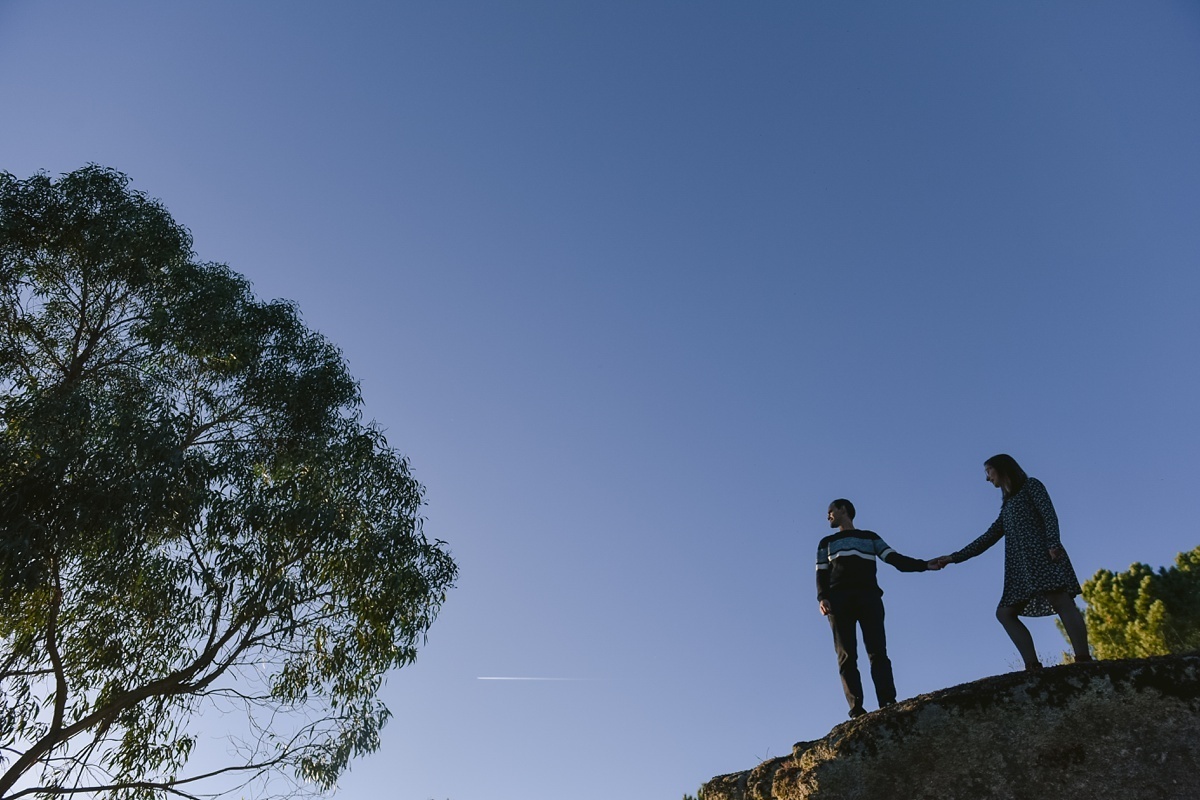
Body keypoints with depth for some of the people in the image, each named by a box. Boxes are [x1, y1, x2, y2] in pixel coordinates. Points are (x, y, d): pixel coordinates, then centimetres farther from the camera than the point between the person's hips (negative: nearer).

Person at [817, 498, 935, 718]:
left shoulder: (870, 537, 26)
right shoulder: (827, 542, 28)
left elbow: (895, 559, 14)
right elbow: (822, 575, 16)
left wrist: (925, 564, -3)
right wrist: (822, 598, -4)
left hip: (868, 597, 0)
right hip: (839, 599, 1)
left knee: (877, 651, -15)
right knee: (847, 656, -13)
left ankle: (888, 704, -26)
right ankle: (856, 708, -22)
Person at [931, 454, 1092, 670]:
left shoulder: (1031, 485, 13)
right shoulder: (1007, 506, 30)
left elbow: (1049, 515, -3)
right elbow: (987, 539, 26)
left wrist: (1053, 543, -20)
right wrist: (953, 558, 21)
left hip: (1042, 555, -8)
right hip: (1021, 565, 8)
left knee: (1062, 603, -18)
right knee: (1005, 612, -4)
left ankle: (1084, 660, -25)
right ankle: (1033, 665, -13)